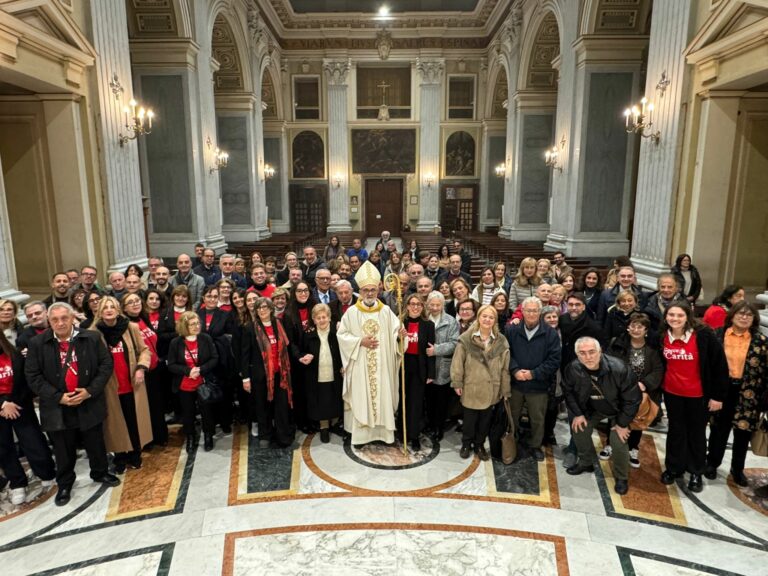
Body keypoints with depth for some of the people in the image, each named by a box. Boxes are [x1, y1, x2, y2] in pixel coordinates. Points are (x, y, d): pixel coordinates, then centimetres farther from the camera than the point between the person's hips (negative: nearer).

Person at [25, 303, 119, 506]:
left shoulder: (92, 338, -6)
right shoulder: (37, 343, -6)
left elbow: (106, 365, -3)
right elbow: (32, 376, -5)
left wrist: (90, 390, -13)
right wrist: (58, 396, -14)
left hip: (89, 404, 1)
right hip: (57, 408, 0)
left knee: (96, 444, 16)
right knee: (63, 450, 14)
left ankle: (100, 473, 39)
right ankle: (64, 484, 35)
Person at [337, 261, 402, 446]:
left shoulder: (386, 311, 1)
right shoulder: (352, 312, -2)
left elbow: (395, 333, -1)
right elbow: (341, 334, -1)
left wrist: (401, 334, -24)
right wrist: (360, 341, -12)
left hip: (382, 364, 1)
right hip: (360, 364, -1)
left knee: (383, 396, 6)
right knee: (360, 397, 4)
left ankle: (383, 432, 18)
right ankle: (361, 433, 15)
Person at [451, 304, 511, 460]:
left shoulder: (501, 341, -2)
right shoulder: (466, 338, -9)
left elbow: (505, 368, 1)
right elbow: (458, 362, -6)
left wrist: (505, 390, 2)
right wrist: (457, 383, -7)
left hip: (490, 389, 2)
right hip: (471, 387, -2)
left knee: (485, 419, 15)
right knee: (469, 418, 11)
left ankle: (479, 445, 35)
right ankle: (466, 444, 33)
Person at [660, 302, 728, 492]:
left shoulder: (703, 335, -18)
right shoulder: (662, 336, -6)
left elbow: (719, 365, -13)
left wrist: (718, 395, -12)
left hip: (698, 395, -3)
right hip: (672, 393, 3)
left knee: (697, 433, 14)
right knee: (676, 431, 16)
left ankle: (696, 473, 30)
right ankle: (674, 468, 32)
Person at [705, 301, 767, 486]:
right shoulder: (718, 335, -2)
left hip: (747, 393, 0)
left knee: (743, 432, 10)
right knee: (719, 429, 12)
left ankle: (737, 469, 30)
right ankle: (712, 463, 30)